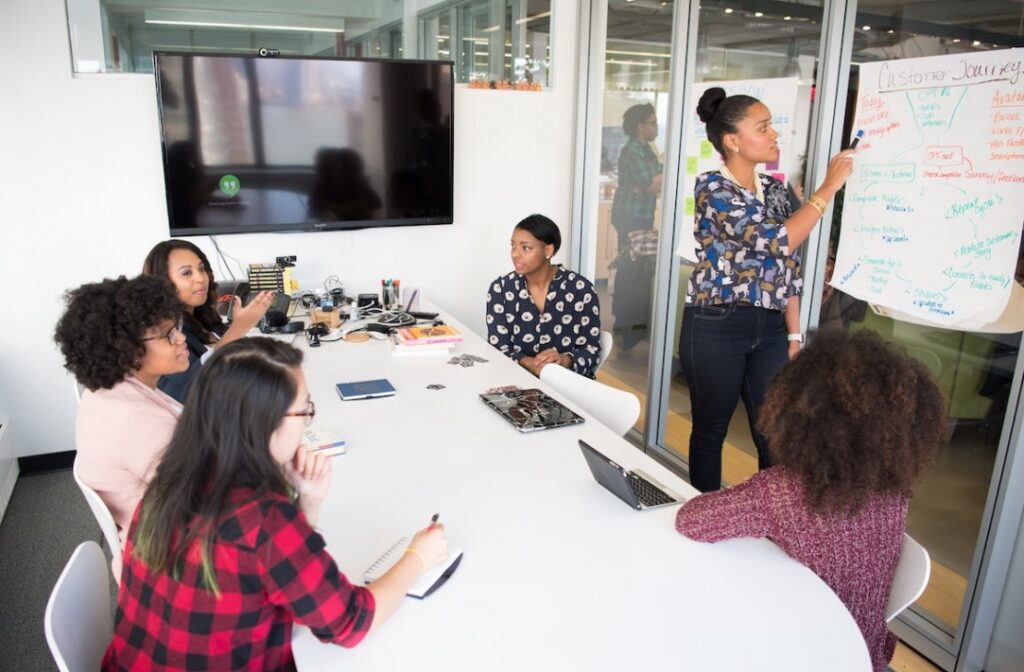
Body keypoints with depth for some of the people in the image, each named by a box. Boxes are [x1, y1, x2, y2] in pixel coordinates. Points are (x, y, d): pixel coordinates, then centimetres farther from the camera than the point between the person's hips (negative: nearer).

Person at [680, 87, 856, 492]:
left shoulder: (774, 189, 10)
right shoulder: (711, 187, -11)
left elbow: (788, 267, 12)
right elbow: (777, 240, -21)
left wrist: (794, 335, 8)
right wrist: (829, 187, -13)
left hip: (769, 328, 6)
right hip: (716, 327, -6)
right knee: (710, 431, 9)